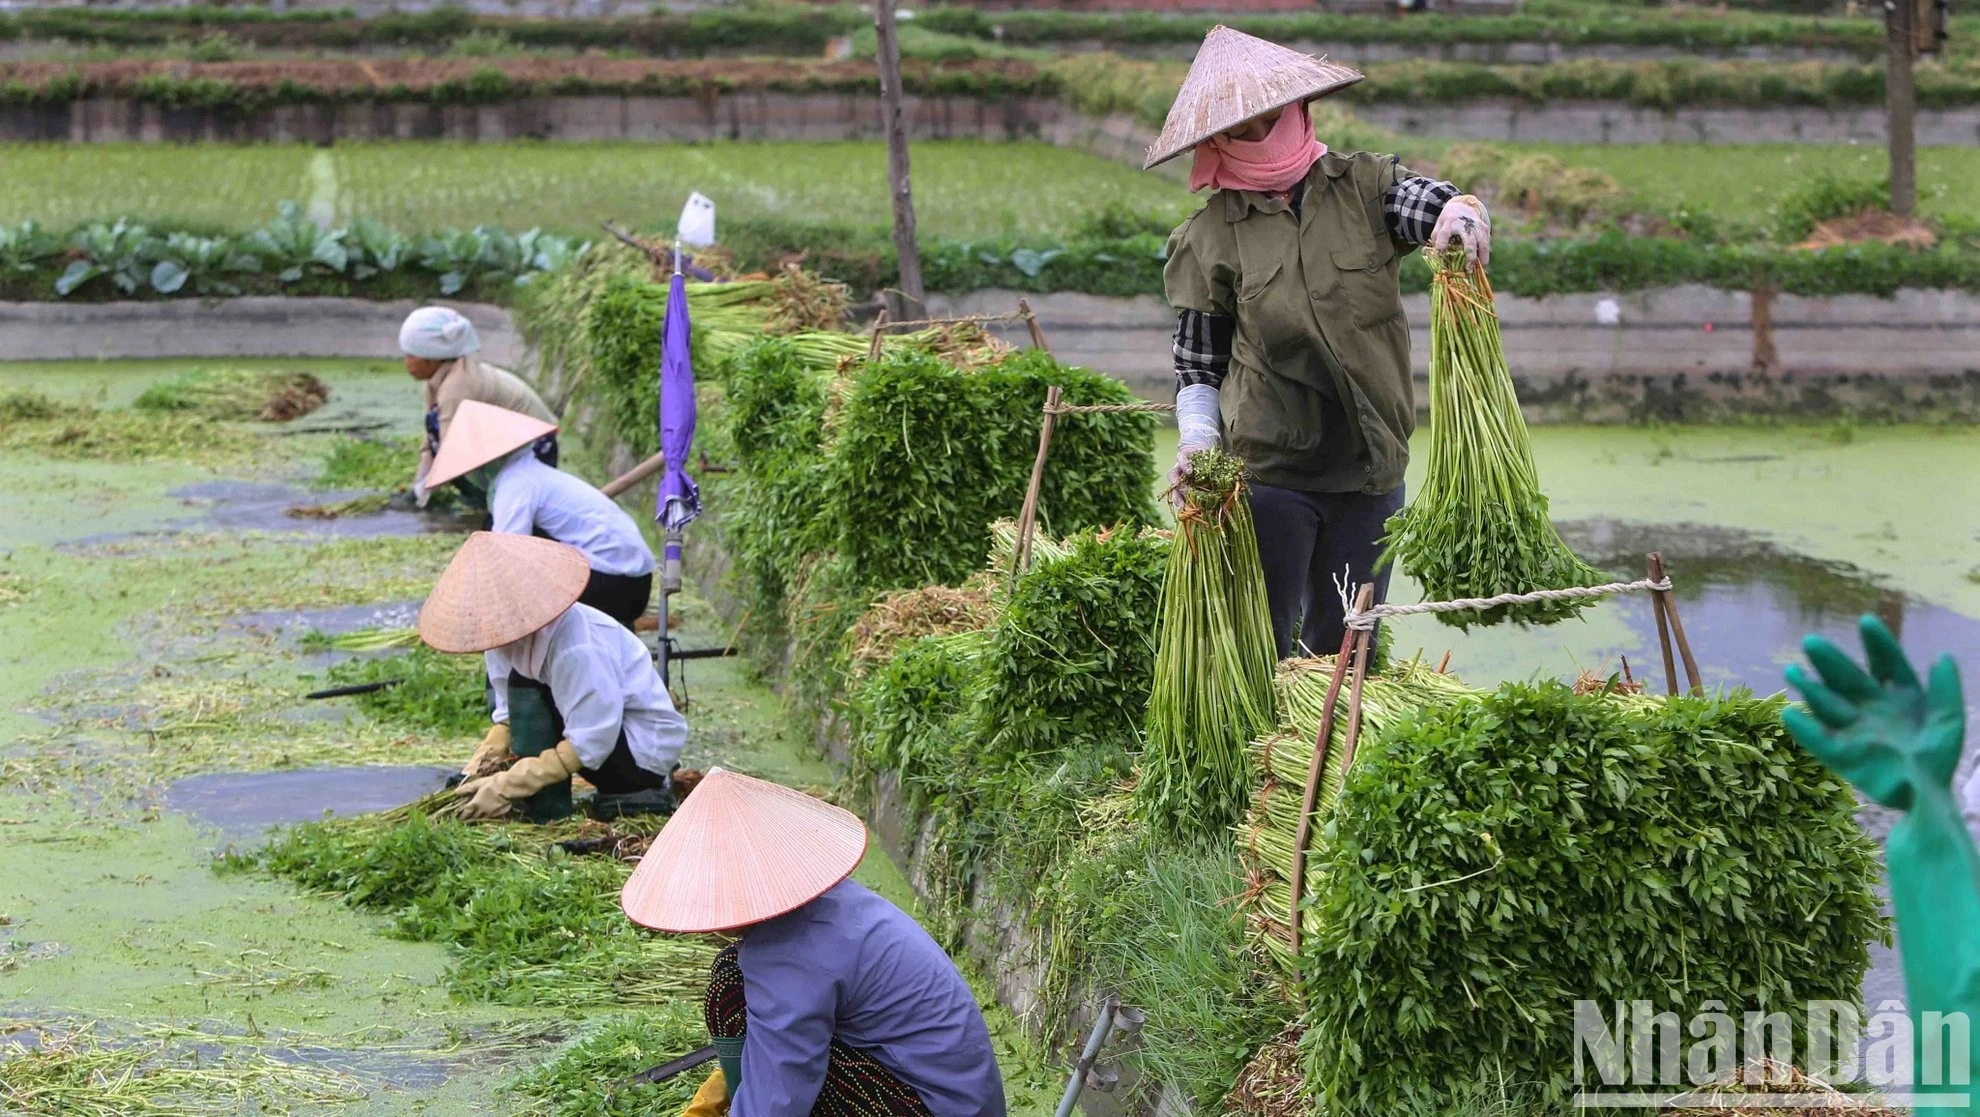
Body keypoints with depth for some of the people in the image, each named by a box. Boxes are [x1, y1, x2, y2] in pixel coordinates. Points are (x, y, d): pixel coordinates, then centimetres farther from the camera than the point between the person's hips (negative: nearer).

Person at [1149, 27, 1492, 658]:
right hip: (1266, 472, -2)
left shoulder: (1363, 185, 2)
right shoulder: (1210, 235, 0)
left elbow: (1432, 203, -17)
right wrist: (1198, 440, -11)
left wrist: (1459, 214, -40)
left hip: (1370, 466, 2)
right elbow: (1197, 362, 5)